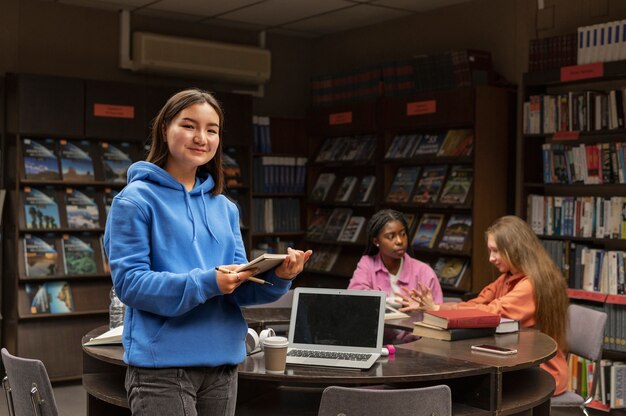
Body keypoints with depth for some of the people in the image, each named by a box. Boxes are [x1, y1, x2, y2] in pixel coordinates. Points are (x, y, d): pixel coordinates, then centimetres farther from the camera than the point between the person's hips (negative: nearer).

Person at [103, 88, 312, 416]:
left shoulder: (224, 207, 10)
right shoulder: (136, 199, -6)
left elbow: (239, 287, 7)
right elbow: (129, 282, -14)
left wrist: (276, 276, -14)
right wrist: (204, 283, -24)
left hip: (222, 361, 6)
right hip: (162, 364, -6)